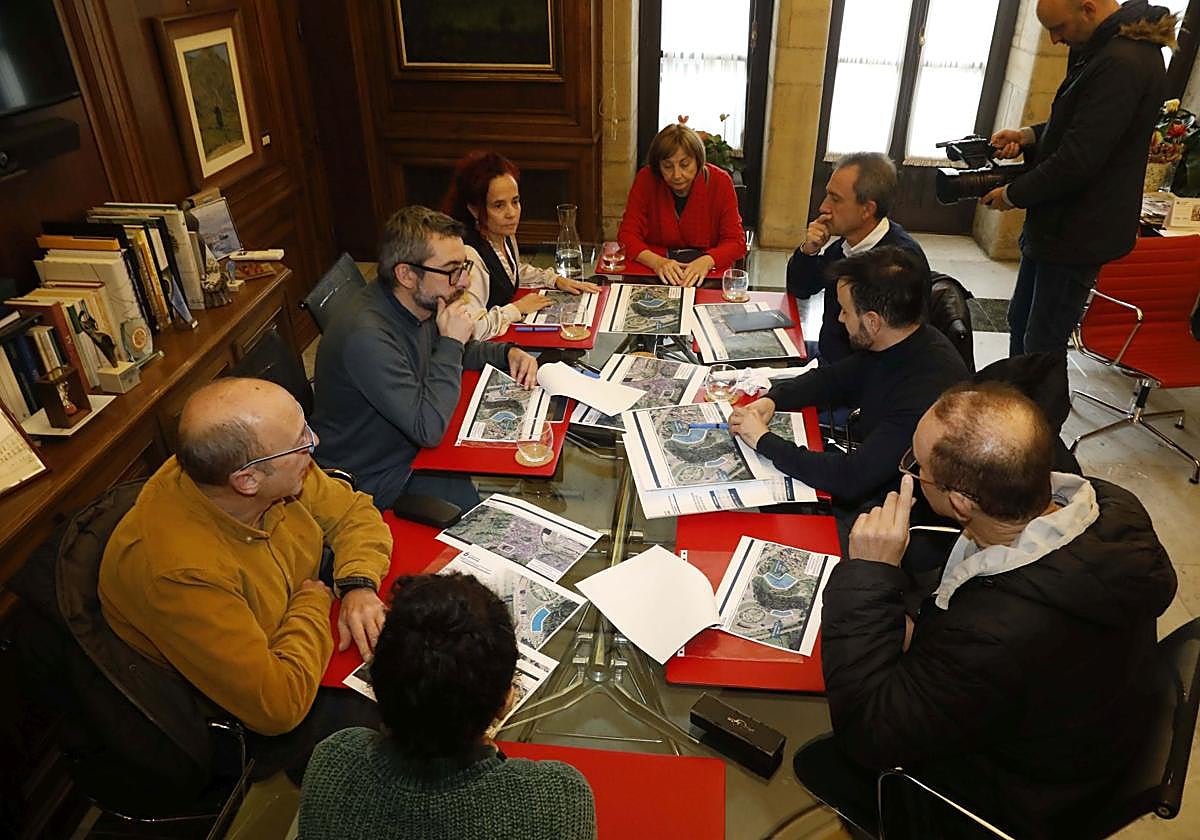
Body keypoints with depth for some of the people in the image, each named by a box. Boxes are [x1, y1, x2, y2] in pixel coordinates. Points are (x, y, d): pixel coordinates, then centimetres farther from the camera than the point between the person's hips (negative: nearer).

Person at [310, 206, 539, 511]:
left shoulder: (422, 303, -4)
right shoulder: (366, 337, -32)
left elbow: (464, 353, 18)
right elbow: (428, 429, -31)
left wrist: (508, 353, -1)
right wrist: (451, 342, -28)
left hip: (414, 447, 9)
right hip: (378, 481, -8)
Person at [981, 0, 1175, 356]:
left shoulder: (1121, 63, -24)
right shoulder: (1102, 48, 9)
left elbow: (1077, 160, -25)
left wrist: (1013, 195, -11)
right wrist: (1029, 136, 3)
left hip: (1079, 231, -10)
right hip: (1057, 223, 11)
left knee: (1042, 347, -1)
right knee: (1020, 322, 20)